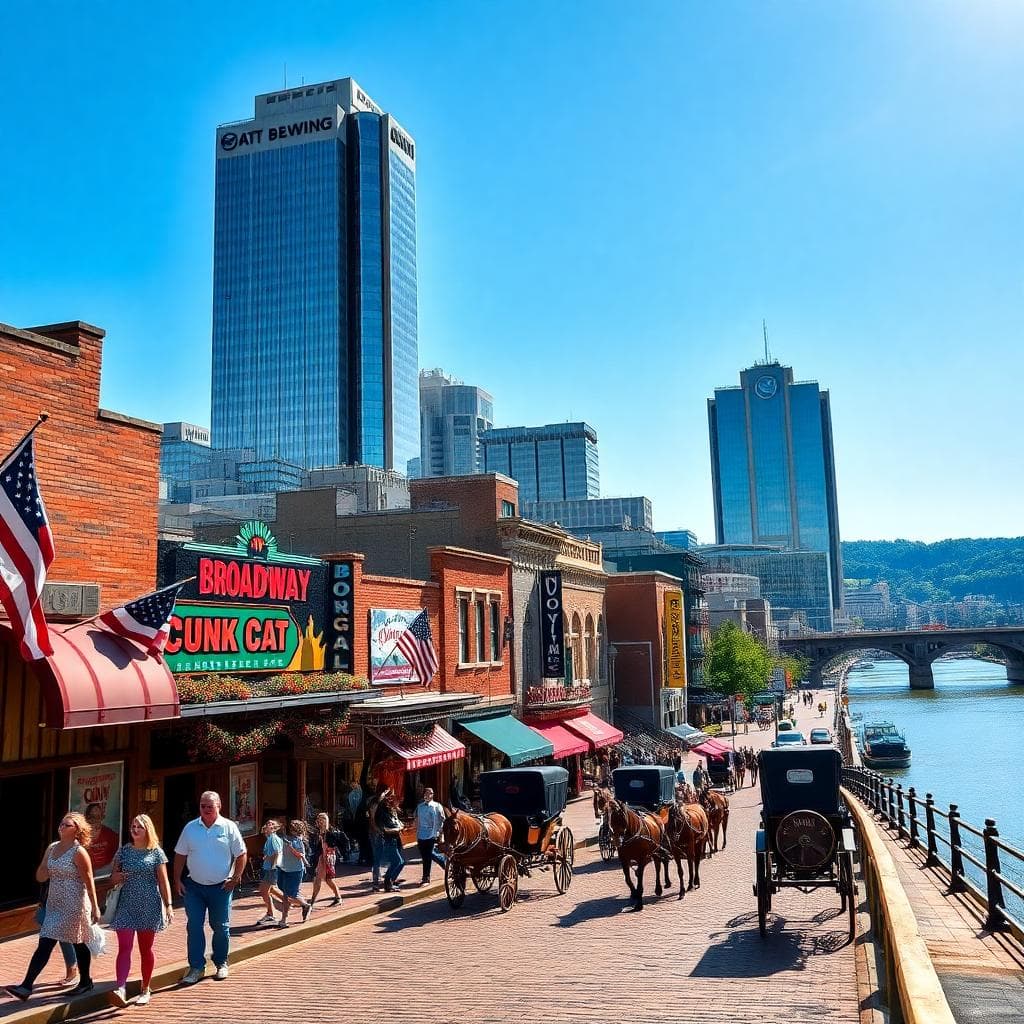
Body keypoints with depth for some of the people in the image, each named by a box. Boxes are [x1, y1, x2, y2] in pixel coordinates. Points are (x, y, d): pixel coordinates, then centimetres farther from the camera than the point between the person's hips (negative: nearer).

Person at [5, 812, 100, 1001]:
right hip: (54, 904, 7)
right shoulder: (52, 848, 7)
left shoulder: (78, 852, -14)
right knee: (44, 945, 9)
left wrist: (95, 907, -12)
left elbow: (89, 881, -13)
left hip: (74, 905, -7)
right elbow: (40, 877, 8)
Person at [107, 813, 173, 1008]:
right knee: (124, 948, -11)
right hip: (126, 906, 2)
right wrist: (117, 877, -11)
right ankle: (120, 989, -20)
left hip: (149, 907, -1)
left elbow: (163, 881, -1)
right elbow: (113, 877, 13)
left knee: (146, 950, 9)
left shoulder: (156, 852, 0)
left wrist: (168, 905, -7)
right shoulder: (124, 850, 6)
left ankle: (145, 989, 21)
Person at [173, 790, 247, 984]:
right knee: (194, 927, 0)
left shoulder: (229, 827, -5)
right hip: (194, 886, 2)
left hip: (221, 887, -2)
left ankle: (221, 963, 24)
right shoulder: (190, 828, 1)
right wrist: (177, 880, 1)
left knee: (221, 927, 8)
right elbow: (180, 855, 7)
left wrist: (235, 879, -7)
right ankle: (196, 966, 10)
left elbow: (241, 855, -1)